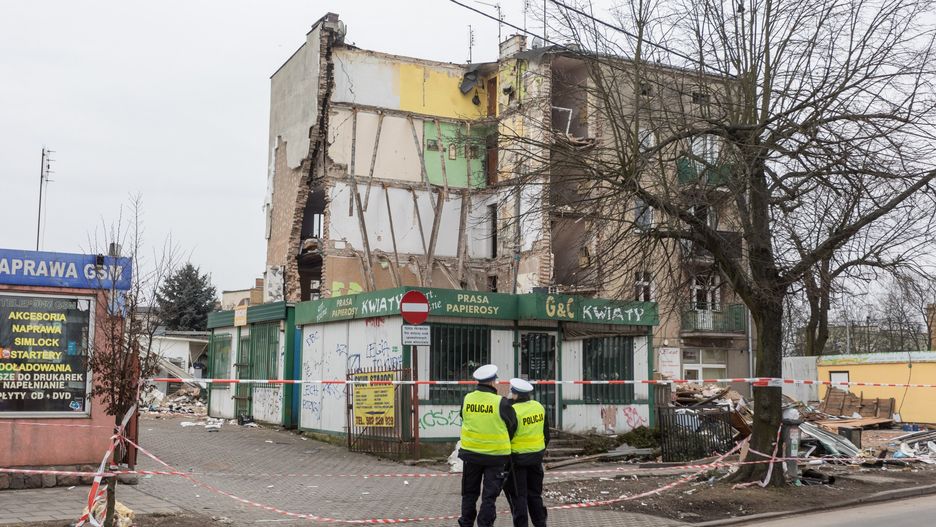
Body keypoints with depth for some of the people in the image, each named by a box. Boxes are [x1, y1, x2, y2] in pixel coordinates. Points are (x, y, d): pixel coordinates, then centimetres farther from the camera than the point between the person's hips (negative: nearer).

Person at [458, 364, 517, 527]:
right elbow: (512, 426, -4)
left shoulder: (467, 399, -5)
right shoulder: (501, 403, -16)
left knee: (470, 492, 18)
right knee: (489, 495, 6)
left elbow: (466, 421, 7)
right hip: (496, 454, -4)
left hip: (470, 452, 4)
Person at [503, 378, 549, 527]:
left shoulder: (513, 411, -20)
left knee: (517, 494, 4)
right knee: (535, 492, 19)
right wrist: (543, 448, 24)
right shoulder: (539, 407, 2)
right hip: (537, 455, 7)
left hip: (517, 458, -7)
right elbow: (546, 432, 11)